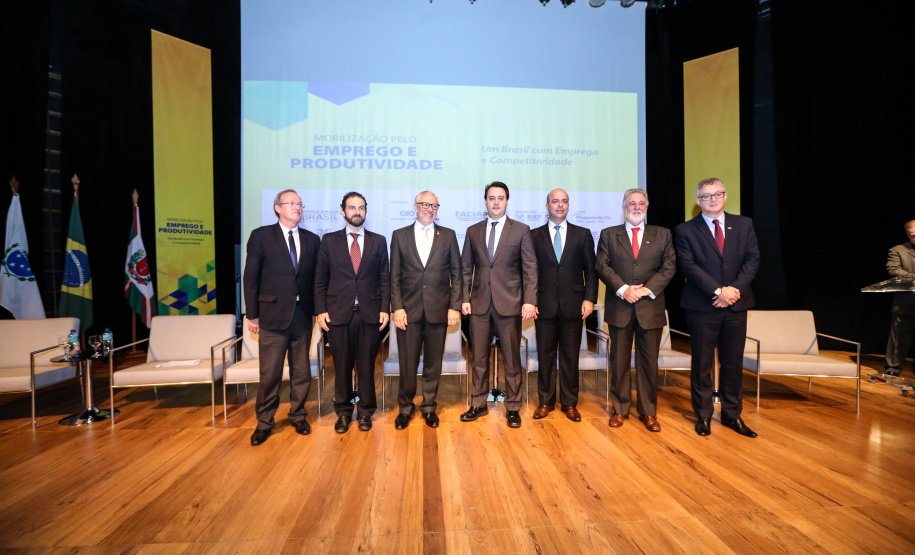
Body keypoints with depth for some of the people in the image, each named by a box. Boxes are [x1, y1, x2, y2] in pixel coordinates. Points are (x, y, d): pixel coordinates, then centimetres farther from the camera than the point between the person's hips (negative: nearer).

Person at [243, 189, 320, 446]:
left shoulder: (311, 239, 9)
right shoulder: (261, 236, 0)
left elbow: (315, 278, 10)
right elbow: (251, 278, -1)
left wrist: (316, 310, 5)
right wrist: (252, 314, -3)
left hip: (303, 315, 3)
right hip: (273, 314, -3)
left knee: (301, 371, 11)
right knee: (270, 373, 4)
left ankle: (298, 416, 29)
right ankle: (264, 422, 23)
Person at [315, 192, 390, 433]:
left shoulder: (378, 241, 8)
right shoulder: (329, 241, 7)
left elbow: (385, 278, 5)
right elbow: (320, 279, 6)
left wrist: (384, 309, -3)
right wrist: (321, 310, -2)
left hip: (370, 314, 0)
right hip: (339, 313, 0)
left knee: (367, 366, 8)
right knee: (342, 366, 9)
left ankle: (365, 412, 24)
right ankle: (343, 412, 26)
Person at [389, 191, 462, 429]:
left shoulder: (448, 235, 8)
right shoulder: (399, 235, 7)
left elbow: (456, 274, 5)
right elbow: (394, 276, 4)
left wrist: (455, 307, -2)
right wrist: (397, 308, -4)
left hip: (438, 309, 1)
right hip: (409, 309, 0)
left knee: (433, 363, 9)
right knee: (407, 363, 5)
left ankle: (429, 407, 27)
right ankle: (405, 407, 25)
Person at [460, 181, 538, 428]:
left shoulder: (521, 230, 2)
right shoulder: (473, 231, 10)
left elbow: (530, 269, -2)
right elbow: (466, 268, 10)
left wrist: (529, 301, -10)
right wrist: (464, 299, 1)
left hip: (509, 303, -2)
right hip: (479, 303, 2)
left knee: (512, 359, 7)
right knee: (479, 358, 11)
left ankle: (513, 408, 22)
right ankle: (478, 405, 26)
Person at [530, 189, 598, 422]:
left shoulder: (583, 234, 8)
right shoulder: (534, 235, 7)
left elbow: (591, 270, 6)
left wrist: (589, 298, -4)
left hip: (573, 304, 0)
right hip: (544, 305, 0)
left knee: (570, 356, 8)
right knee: (545, 355, 7)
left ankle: (569, 403, 22)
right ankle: (546, 401, 22)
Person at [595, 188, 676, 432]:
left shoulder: (663, 235, 11)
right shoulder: (608, 234, 9)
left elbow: (669, 267, 2)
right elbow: (602, 266, -1)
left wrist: (647, 289, -12)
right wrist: (623, 289, -14)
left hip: (651, 306, 1)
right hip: (619, 307, 0)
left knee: (649, 362, 7)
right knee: (619, 361, 6)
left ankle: (648, 412, 21)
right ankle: (620, 409, 19)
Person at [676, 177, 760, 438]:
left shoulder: (744, 224, 10)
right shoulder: (686, 230, -1)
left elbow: (752, 259, 2)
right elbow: (688, 266, -9)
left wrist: (735, 289, -13)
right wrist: (718, 291, -17)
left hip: (736, 305, 3)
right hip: (702, 306, -3)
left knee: (733, 363, 12)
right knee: (702, 364, 6)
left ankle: (732, 414, 27)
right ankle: (703, 415, 20)